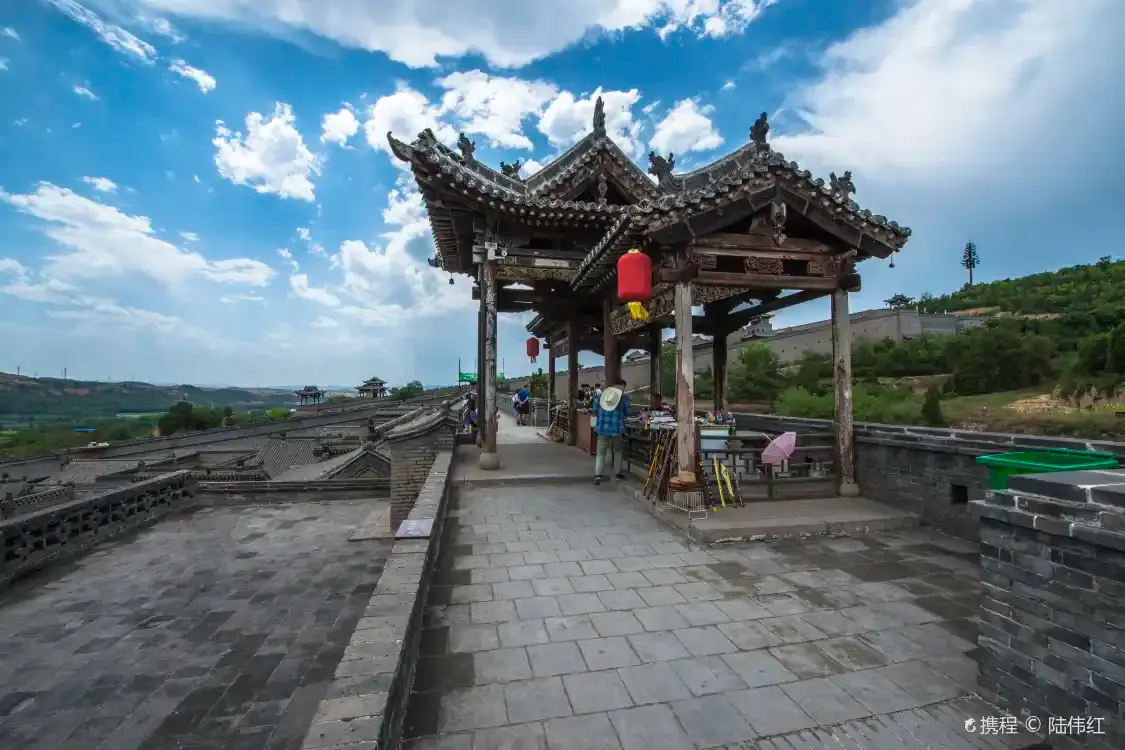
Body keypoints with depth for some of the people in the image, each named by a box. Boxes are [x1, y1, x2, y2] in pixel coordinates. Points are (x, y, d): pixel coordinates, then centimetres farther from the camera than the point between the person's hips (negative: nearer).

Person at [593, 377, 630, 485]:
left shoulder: (600, 394, 7)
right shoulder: (624, 396, -1)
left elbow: (595, 411, 10)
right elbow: (627, 413, 6)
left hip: (602, 427, 2)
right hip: (617, 427, -2)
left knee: (601, 452, 4)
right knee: (618, 451, 19)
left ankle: (597, 475, -9)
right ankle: (618, 472, 26)